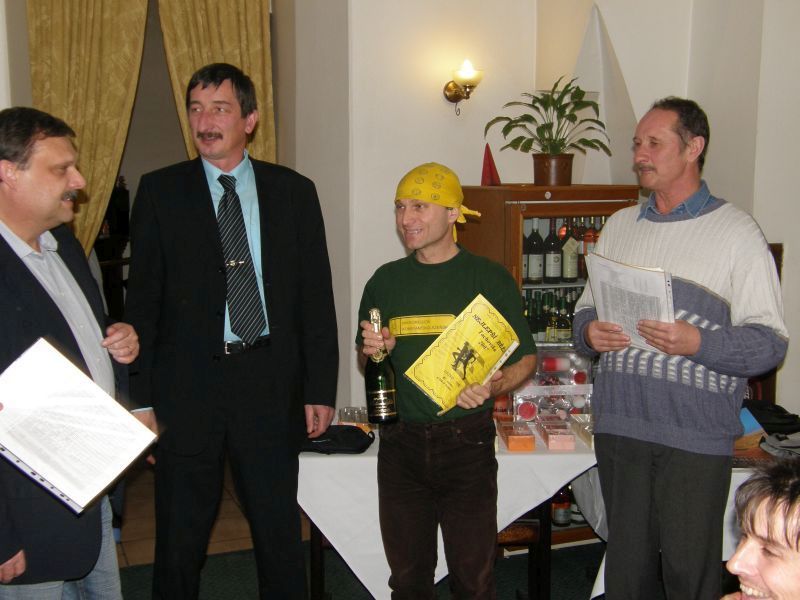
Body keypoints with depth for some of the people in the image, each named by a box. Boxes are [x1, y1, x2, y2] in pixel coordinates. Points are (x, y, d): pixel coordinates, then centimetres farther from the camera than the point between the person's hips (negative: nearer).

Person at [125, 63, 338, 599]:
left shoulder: (294, 191, 3)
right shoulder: (160, 191, 1)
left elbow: (316, 296, 3)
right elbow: (143, 299, 0)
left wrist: (320, 390, 0)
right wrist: (141, 399, -3)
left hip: (270, 384, 1)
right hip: (186, 388, 0)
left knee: (280, 533, 14)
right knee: (180, 538, 13)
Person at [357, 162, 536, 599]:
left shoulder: (490, 279, -1)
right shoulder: (385, 281, 8)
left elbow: (525, 357, 2)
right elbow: (365, 358, 18)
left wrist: (494, 386, -17)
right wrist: (373, 349, -5)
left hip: (466, 442, -3)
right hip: (400, 443, 3)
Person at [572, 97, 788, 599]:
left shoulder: (737, 232, -3)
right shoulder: (619, 225, 13)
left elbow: (770, 343, -7)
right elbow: (586, 309, 19)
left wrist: (699, 343, -23)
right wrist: (589, 332, -4)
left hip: (695, 434, -4)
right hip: (619, 424, 5)